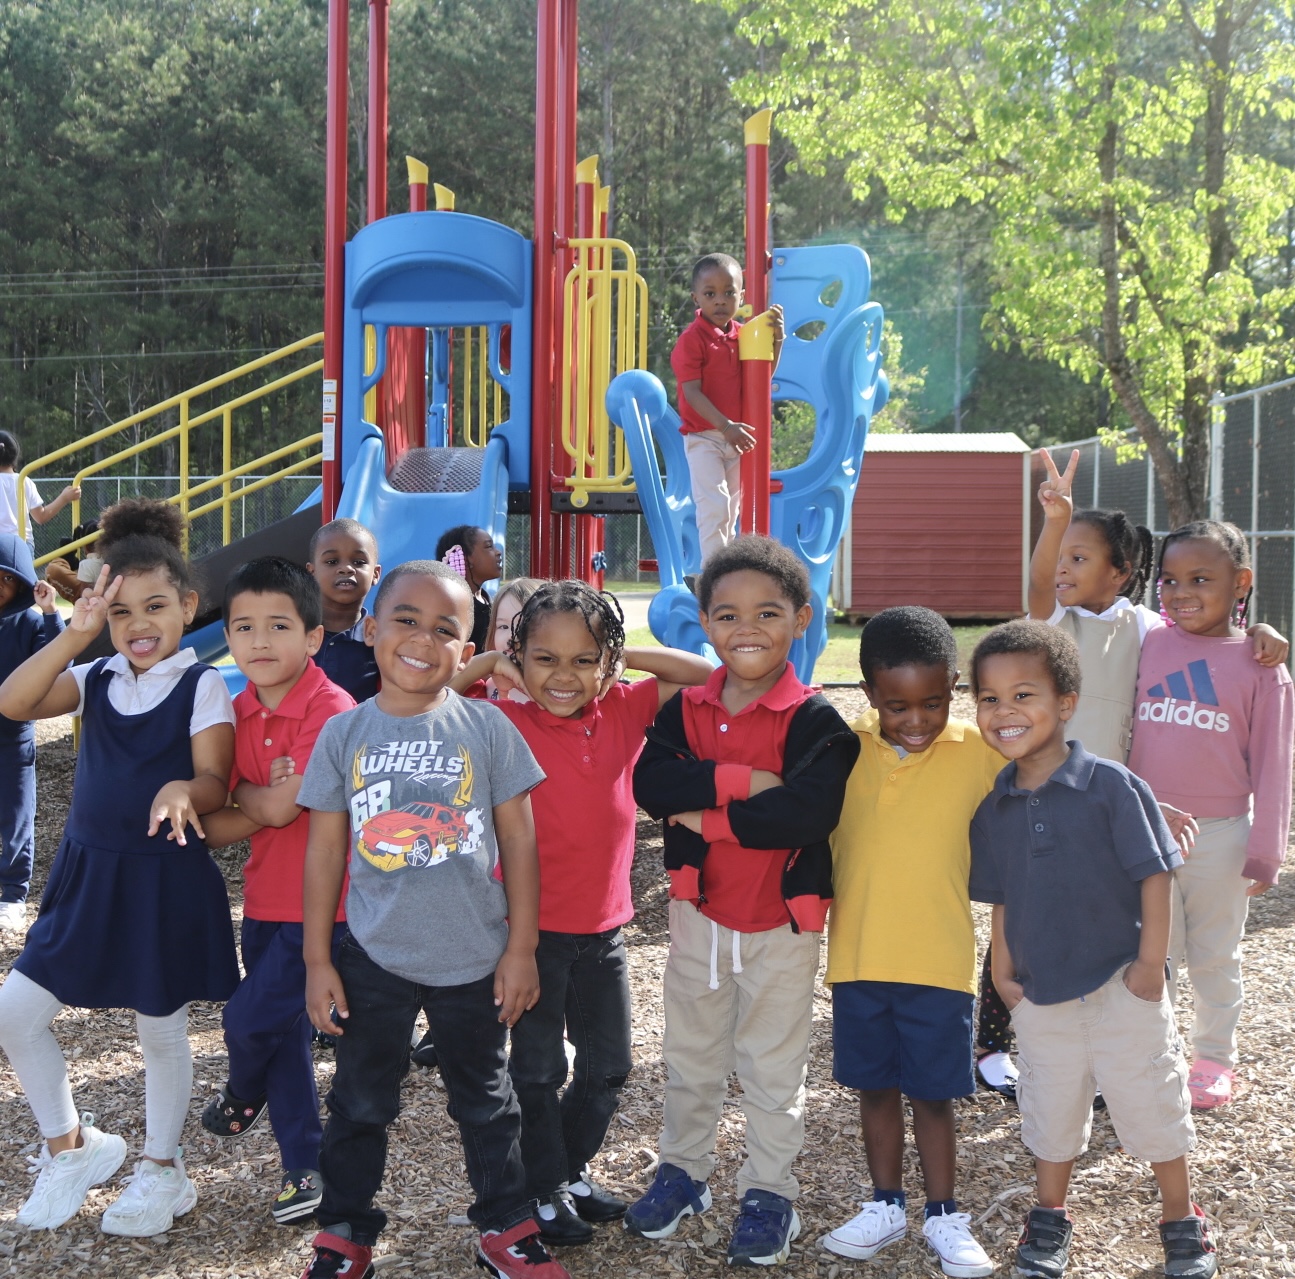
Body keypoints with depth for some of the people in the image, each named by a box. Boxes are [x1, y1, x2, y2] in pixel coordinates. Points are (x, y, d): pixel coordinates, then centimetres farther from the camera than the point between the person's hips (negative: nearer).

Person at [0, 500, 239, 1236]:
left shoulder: (202, 686, -9)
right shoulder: (96, 680, 3)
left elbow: (215, 782, -17)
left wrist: (182, 790, -40)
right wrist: (77, 633, -19)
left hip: (168, 879, -5)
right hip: (89, 873, 5)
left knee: (162, 1028, 10)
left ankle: (162, 1168, 31)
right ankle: (70, 1144, 25)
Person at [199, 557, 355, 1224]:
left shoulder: (331, 710, -19)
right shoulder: (238, 712, 3)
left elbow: (280, 806, -24)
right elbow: (214, 828, 0)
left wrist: (239, 794, -5)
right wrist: (264, 802, -19)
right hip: (265, 900, 7)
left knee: (249, 1017, -4)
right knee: (284, 1036, 14)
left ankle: (242, 1097, 30)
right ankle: (305, 1165, 29)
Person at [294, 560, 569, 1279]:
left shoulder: (487, 728, -7)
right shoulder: (344, 734, -4)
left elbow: (519, 841, -3)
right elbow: (323, 852, 1)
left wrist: (520, 949, -4)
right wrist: (317, 960, 0)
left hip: (474, 958, -1)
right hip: (374, 957, 1)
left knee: (485, 1101, 16)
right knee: (360, 1103, 15)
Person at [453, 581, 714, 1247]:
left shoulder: (625, 711, -4)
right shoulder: (507, 724, -12)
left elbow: (705, 674, -5)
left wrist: (620, 656, -7)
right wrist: (487, 664, -15)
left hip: (604, 926, 4)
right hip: (533, 929, -4)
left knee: (607, 1067, 17)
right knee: (538, 1068, 11)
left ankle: (572, 1170, 38)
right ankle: (543, 1190, 28)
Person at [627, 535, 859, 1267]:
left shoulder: (814, 720, -15)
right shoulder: (686, 708, -2)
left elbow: (808, 812, -29)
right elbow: (651, 780, -17)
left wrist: (705, 817, -23)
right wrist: (740, 781, -28)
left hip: (781, 918, -4)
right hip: (699, 909, 4)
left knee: (773, 1066, 11)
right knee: (691, 1055, 20)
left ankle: (770, 1194, 28)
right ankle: (684, 1171, 39)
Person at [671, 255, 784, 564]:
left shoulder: (742, 334, 6)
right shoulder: (692, 339, -14)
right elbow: (692, 393, -19)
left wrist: (776, 340, -4)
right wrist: (725, 426, -28)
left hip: (736, 437, 7)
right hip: (704, 438, -7)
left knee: (732, 511, 15)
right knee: (714, 508, -15)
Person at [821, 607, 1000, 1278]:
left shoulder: (977, 754, -7)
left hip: (939, 962, -2)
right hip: (857, 955, 2)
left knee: (932, 1092, 9)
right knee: (875, 1085, 15)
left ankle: (943, 1216, 27)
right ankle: (886, 1205, 33)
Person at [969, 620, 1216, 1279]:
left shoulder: (1111, 786, -16)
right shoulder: (993, 806, -2)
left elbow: (1154, 874, -12)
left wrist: (1151, 963, -12)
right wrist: (1003, 970, 4)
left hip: (1121, 984, -3)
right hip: (1041, 991, 4)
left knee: (1149, 1100, 9)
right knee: (1050, 1107, 16)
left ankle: (1181, 1219, 30)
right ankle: (1049, 1215, 35)